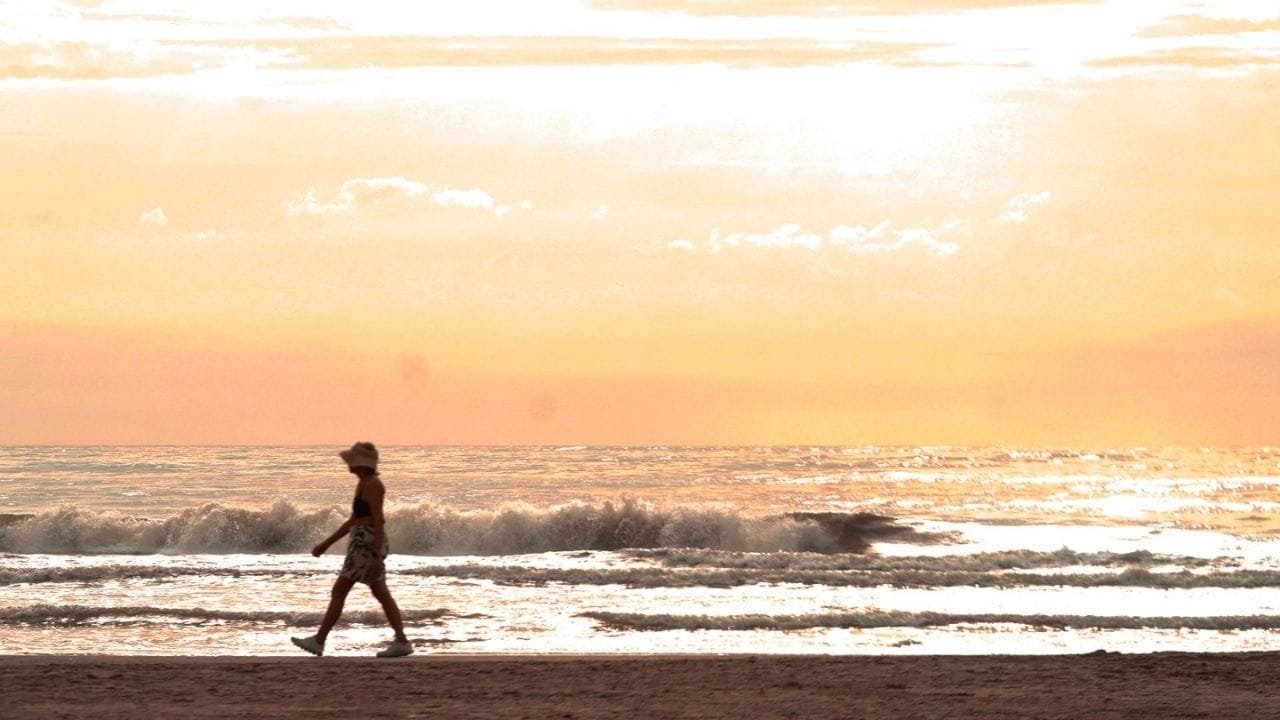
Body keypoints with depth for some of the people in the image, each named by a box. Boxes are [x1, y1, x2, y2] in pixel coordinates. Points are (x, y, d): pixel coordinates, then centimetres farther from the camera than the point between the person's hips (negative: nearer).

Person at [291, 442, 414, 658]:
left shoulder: (372, 485, -15)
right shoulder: (363, 483, 16)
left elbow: (378, 520, -21)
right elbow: (353, 520, 21)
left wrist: (377, 555, -26)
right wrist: (326, 543, 22)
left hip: (367, 543, -10)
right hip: (363, 542, 10)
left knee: (339, 591, -4)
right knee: (381, 593, 9)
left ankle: (319, 641, 1)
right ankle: (402, 642, 6)